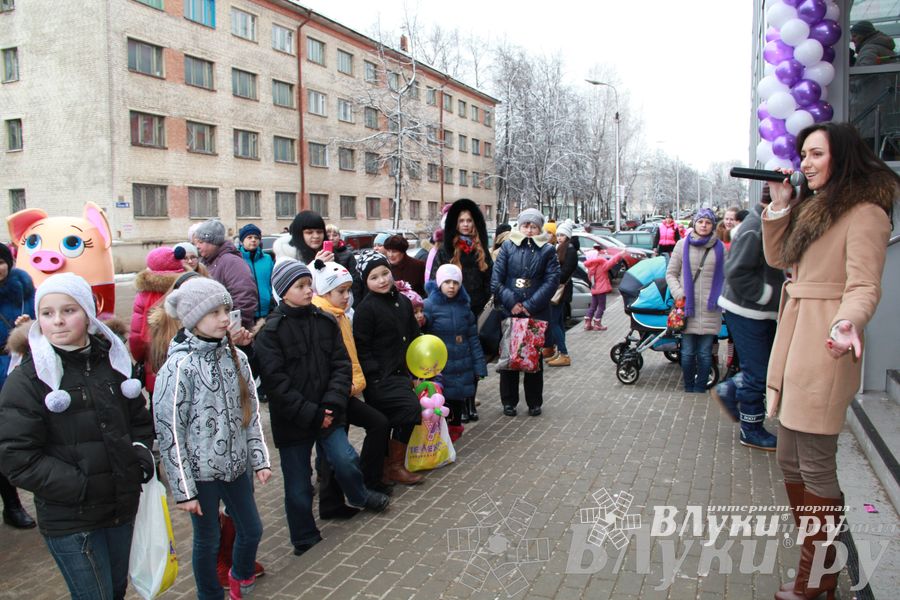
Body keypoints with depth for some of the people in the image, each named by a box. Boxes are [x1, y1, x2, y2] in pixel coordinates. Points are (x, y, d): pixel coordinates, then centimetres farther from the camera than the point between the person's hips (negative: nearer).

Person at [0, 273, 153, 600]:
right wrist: (79, 486, -20)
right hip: (69, 519, -5)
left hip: (123, 507, 5)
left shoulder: (113, 361, 5)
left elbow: (140, 420, 14)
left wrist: (142, 457, -3)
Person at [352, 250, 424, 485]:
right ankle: (395, 466, -3)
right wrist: (376, 375, -18)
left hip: (400, 374, 7)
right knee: (410, 407, -17)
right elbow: (361, 347, -13)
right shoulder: (366, 308, -12)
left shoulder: (403, 301, 10)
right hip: (379, 378, -7)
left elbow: (414, 337, 18)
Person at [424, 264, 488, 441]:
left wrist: (479, 366, 7)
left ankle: (455, 426, 35)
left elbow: (473, 338, 8)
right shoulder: (429, 305, -9)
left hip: (462, 366, 4)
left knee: (458, 397, 15)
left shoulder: (464, 306, 5)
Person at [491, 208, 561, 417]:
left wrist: (529, 305, -12)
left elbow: (552, 280, -5)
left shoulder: (547, 250, 5)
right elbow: (496, 278, -1)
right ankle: (509, 401, 17)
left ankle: (534, 402, 20)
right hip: (509, 312, 0)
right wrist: (511, 303, -11)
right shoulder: (508, 247, 5)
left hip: (537, 312, 0)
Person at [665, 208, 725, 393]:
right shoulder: (683, 244, 7)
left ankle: (700, 390, 15)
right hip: (687, 306, 0)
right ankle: (688, 389, 18)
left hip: (710, 310, 0)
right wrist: (678, 293, -5)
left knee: (705, 354, 2)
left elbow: (725, 277, 11)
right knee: (688, 352, 2)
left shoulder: (720, 248, 8)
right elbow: (671, 273, 9)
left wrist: (720, 297, -3)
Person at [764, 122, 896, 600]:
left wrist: (848, 323, -35)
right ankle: (813, 558, 30)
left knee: (815, 466, -1)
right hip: (792, 338, 9)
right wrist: (779, 205, 8)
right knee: (789, 460, 14)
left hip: (823, 346, -9)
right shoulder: (811, 207, 18)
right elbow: (776, 257, 17)